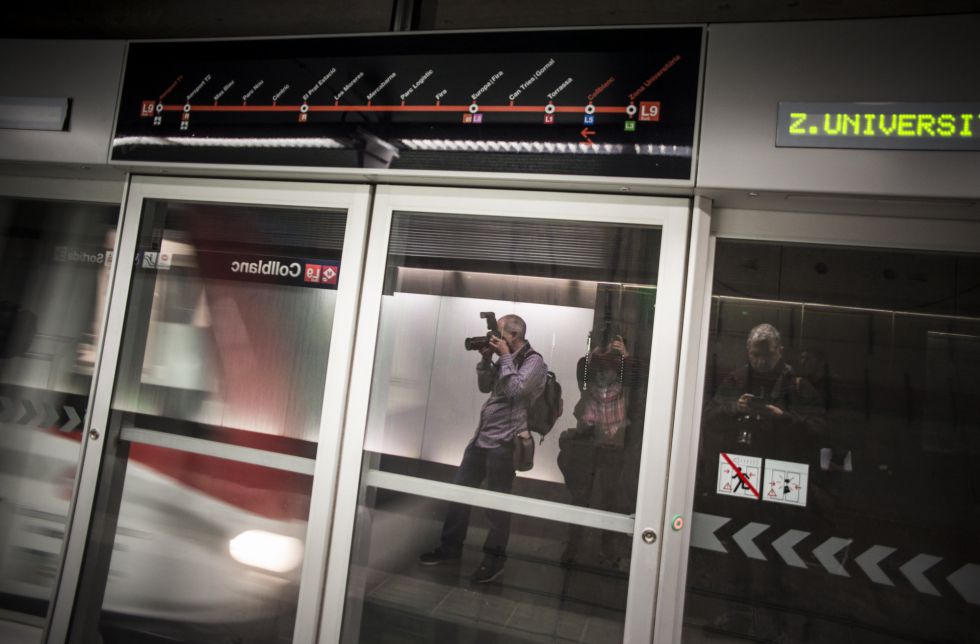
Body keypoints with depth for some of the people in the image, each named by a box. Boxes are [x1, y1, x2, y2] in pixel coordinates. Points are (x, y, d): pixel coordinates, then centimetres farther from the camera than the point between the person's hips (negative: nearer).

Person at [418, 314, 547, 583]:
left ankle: (494, 559, 22)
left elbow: (515, 390, -22)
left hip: (503, 444, -8)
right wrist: (486, 358, 3)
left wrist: (505, 356, -15)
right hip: (482, 437, 8)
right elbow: (485, 387, 16)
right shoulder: (507, 359, 14)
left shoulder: (534, 361, -10)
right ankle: (450, 548, 28)